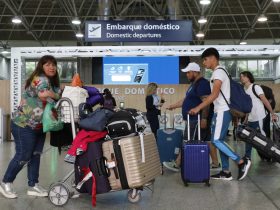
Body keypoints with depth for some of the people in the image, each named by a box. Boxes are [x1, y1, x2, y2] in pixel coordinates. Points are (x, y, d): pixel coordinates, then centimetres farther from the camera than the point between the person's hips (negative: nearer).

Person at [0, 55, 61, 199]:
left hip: (38, 126, 9)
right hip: (24, 125, -9)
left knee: (35, 155, 11)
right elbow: (43, 94, -40)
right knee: (23, 156, -2)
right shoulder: (40, 79, -19)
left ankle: (33, 186, 19)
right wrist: (57, 96, -23)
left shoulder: (53, 82, 12)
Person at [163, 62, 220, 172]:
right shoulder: (195, 84, 18)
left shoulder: (202, 84, -14)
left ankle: (177, 164, -1)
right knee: (208, 140, 11)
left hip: (198, 120, -10)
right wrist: (172, 106, 23)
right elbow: (186, 100, 24)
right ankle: (215, 163, 16)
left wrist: (204, 118, -25)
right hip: (194, 119, 10)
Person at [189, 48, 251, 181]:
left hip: (222, 111, -10)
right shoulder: (218, 73, 19)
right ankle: (226, 172, 12)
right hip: (221, 111, 10)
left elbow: (214, 94, -20)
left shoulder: (218, 72, -12)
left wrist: (198, 108, -20)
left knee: (216, 140, -11)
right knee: (220, 141, 9)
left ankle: (242, 162, -7)